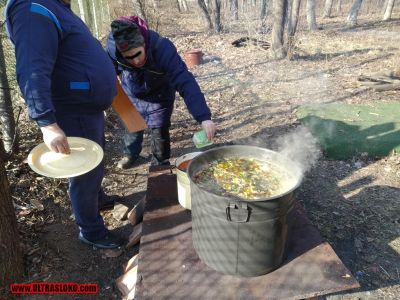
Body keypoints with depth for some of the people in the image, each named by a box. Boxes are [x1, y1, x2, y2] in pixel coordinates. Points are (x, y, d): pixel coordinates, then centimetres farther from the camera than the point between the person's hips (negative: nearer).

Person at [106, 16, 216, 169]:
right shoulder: (113, 44, -31)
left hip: (159, 96, -3)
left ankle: (160, 165, 23)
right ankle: (130, 153, 47)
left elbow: (186, 83, -49)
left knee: (159, 131, -4)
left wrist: (204, 117, -58)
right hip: (131, 94, 3)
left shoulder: (163, 49, -43)